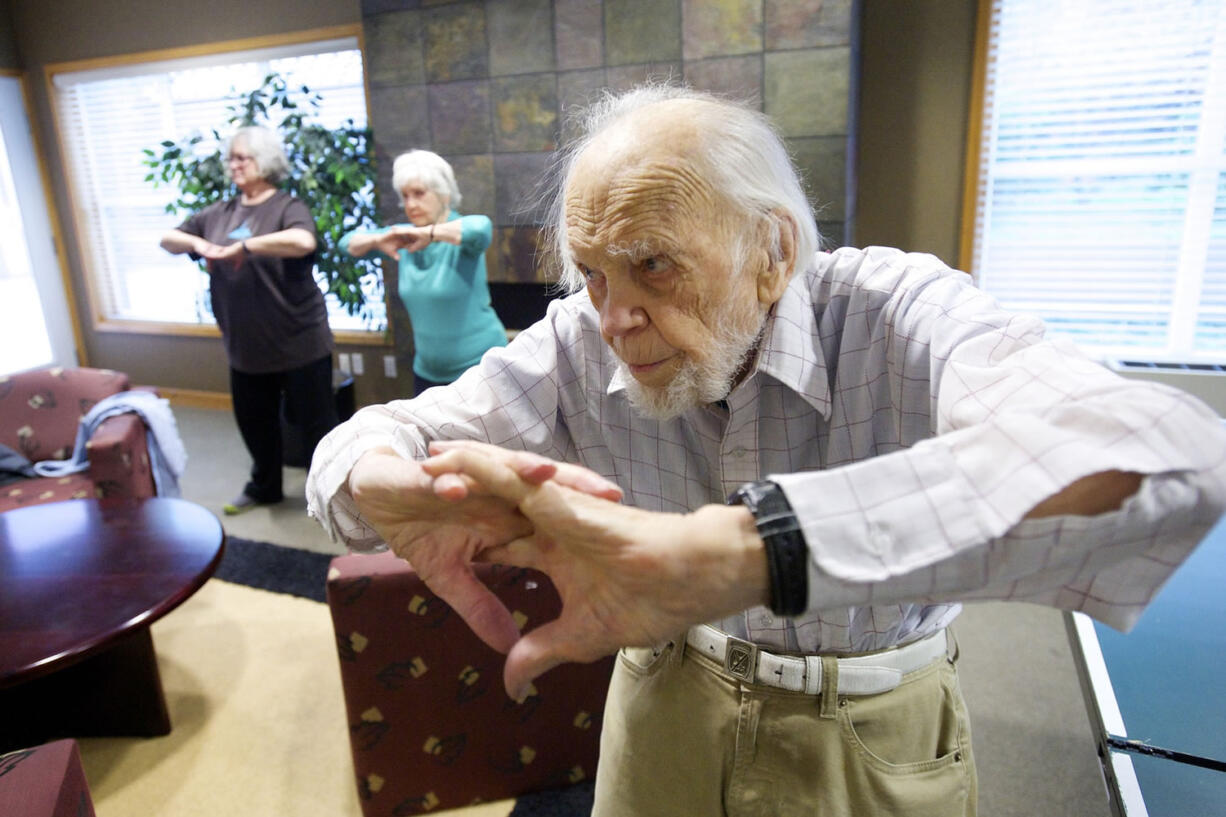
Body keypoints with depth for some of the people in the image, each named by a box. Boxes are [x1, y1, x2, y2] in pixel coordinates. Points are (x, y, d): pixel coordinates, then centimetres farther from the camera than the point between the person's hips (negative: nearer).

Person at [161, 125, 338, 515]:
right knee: (254, 422, 21)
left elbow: (303, 241, -33)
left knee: (316, 422, 5)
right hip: (245, 346, 7)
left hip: (299, 344, -7)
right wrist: (197, 243, -6)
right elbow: (167, 239, 16)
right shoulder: (219, 213, 9)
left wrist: (244, 246, -25)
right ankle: (264, 486, 41)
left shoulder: (286, 207, -11)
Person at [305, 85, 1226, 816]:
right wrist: (402, 489, -44)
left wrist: (732, 548, -59)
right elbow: (370, 437, -17)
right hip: (667, 692, 3)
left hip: (874, 729, -1)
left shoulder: (895, 312, -28)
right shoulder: (580, 344, -18)